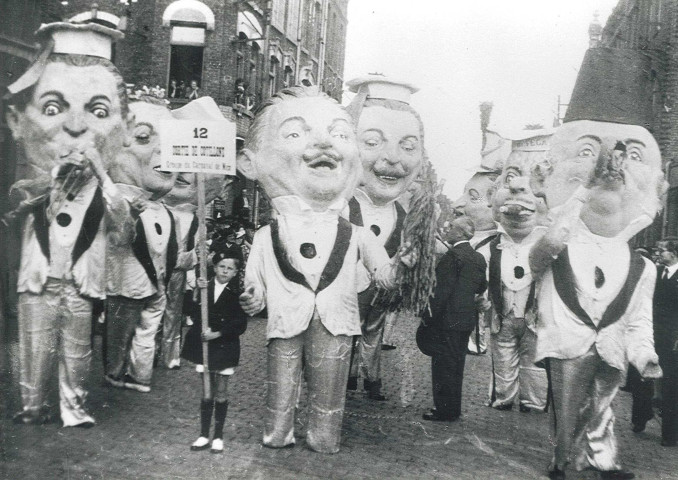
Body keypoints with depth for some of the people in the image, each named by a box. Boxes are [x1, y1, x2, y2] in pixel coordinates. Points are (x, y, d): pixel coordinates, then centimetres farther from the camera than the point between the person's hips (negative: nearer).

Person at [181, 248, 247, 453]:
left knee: (220, 393, 5)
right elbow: (193, 313, -9)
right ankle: (204, 435, 16)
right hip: (204, 345, 2)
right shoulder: (205, 288, 2)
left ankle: (218, 436, 16)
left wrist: (217, 333, -15)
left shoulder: (237, 294, -6)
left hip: (225, 346, -2)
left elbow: (240, 325, -8)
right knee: (207, 393, 8)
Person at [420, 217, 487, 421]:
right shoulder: (479, 258, 10)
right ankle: (454, 408, 23)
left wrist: (429, 315, -14)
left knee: (444, 365, -1)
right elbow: (482, 288, 17)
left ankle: (445, 410, 3)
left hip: (447, 320, -8)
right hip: (467, 320, 9)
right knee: (456, 365, 16)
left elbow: (443, 289, -20)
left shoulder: (453, 255, -16)